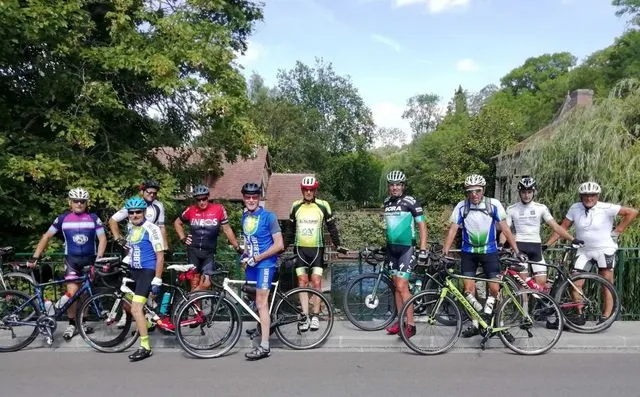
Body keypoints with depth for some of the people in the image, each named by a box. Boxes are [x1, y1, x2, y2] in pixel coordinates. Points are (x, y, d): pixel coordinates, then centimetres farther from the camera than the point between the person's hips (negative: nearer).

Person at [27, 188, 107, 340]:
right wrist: (34, 258, -1)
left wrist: (99, 258, -19)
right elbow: (46, 237, 4)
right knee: (72, 292, -11)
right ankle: (71, 324, 6)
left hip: (89, 259, 1)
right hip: (72, 259, -1)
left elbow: (102, 239, -6)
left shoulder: (93, 218, -2)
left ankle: (82, 322, 27)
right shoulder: (63, 218, 0)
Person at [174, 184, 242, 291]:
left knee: (206, 283, -9)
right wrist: (183, 238, 6)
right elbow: (177, 223, 16)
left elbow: (227, 229, -1)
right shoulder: (191, 210, -1)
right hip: (193, 251, 1)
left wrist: (237, 247, 0)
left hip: (209, 252, -1)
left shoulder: (218, 209, -7)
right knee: (195, 282, 4)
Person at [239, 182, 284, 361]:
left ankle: (264, 347, -8)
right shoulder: (245, 217, 9)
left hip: (265, 264, -6)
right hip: (251, 264, 7)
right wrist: (245, 256, 5)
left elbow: (279, 245, -15)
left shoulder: (268, 217, -11)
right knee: (258, 300, 12)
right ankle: (264, 324, 32)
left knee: (261, 302, -10)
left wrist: (257, 258, -17)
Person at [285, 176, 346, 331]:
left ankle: (315, 316, 2)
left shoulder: (323, 206, -2)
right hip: (300, 249, 2)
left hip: (317, 249, -2)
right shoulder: (296, 206, 5)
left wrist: (338, 245, 1)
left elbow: (331, 227, 4)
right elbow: (290, 229, 13)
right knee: (302, 282, 0)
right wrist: (283, 246, 12)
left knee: (316, 282, -6)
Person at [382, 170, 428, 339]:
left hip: (406, 248, -7)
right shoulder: (387, 202, 9)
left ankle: (411, 325, -2)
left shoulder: (411, 202, -11)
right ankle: (401, 321, 20)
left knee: (402, 287, -11)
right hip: (392, 248, 7)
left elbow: (422, 226, -10)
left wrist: (423, 250, -15)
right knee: (397, 285, 11)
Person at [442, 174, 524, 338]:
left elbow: (505, 229, -7)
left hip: (489, 251, 0)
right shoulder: (462, 206, -8)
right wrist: (444, 252, -15)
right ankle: (475, 324, 13)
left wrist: (517, 251, -10)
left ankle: (487, 313, 19)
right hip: (468, 252, 1)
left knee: (494, 289, -7)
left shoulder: (493, 204, -10)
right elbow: (453, 229, -7)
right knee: (468, 290, -2)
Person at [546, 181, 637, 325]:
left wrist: (617, 230, -8)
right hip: (584, 251, 3)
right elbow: (563, 227, 1)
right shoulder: (575, 208, -2)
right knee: (575, 284, -2)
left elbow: (632, 212, -7)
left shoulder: (606, 208, -11)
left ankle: (606, 317, 7)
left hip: (604, 250, -3)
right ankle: (579, 316, 9)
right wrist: (547, 244, -6)